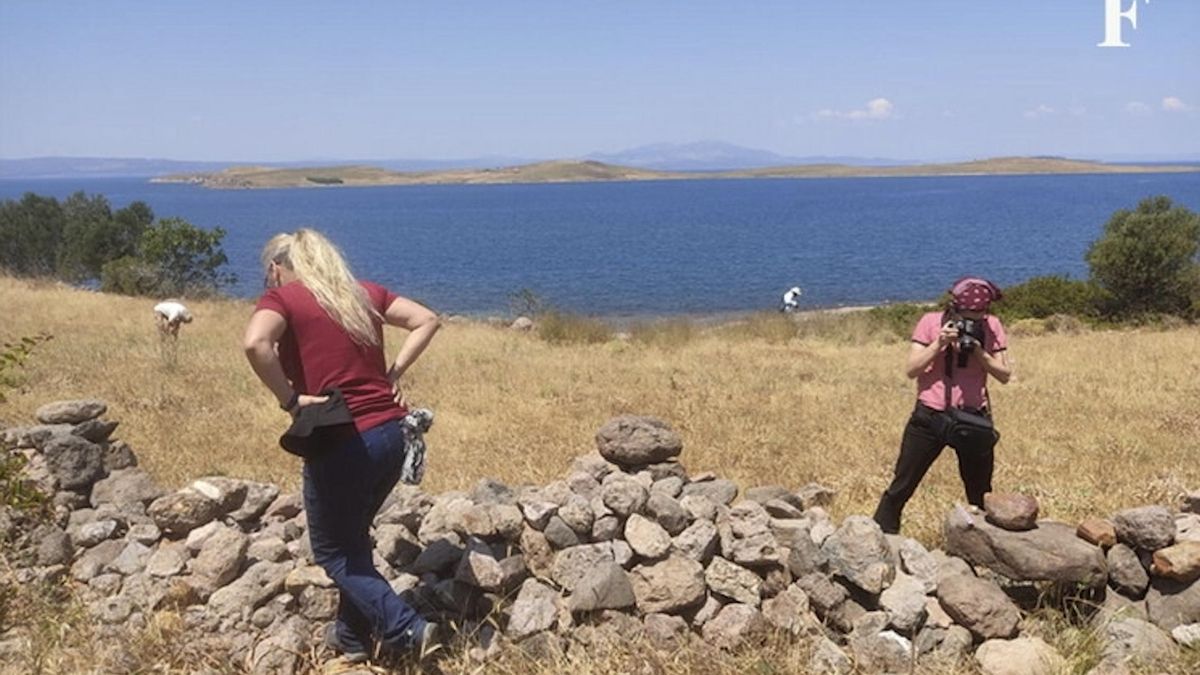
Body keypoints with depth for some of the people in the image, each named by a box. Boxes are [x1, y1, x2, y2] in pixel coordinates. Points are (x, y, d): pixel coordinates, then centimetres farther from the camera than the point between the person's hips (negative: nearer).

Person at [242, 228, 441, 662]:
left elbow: (255, 344, -25)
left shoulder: (282, 298, -4)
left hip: (341, 443, -6)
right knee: (353, 536, 25)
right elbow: (427, 320, 13)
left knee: (333, 550, 14)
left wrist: (290, 400, -13)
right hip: (391, 433, 6)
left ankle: (406, 630, 6)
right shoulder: (365, 294, 12)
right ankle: (353, 635, 35)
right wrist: (393, 374, 9)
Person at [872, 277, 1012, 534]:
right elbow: (911, 370, -8)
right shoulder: (931, 322, -5)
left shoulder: (992, 327, 0)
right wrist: (939, 344, -20)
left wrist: (979, 352, -16)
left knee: (980, 494, 12)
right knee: (901, 487, 1)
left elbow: (1005, 375, -1)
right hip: (930, 417, -1)